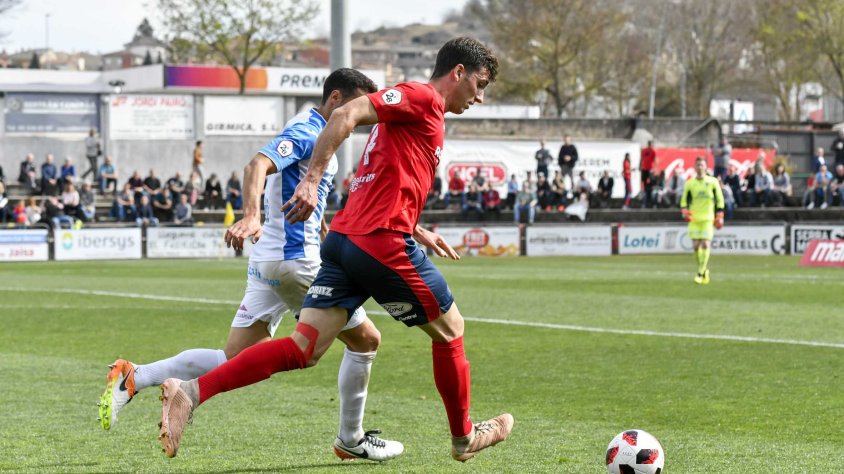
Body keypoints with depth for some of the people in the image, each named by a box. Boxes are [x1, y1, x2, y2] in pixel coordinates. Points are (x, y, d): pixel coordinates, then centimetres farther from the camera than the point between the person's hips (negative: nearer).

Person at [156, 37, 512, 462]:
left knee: (303, 349, -2)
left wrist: (419, 233, 33)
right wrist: (312, 180, -22)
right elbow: (346, 114, -17)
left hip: (345, 239, 9)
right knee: (449, 329, 12)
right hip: (384, 245, -9)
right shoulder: (423, 98, -4)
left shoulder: (424, 111, 26)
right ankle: (464, 438, 28)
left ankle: (189, 392, -15)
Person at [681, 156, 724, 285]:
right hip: (694, 219, 2)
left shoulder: (713, 182, 1)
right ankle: (705, 269, 19)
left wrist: (719, 217, 2)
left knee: (705, 245, -12)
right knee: (696, 246, -2)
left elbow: (720, 200, 7)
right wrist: (685, 212, -7)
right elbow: (684, 200, 12)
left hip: (708, 219, -2)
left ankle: (700, 273, -10)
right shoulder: (689, 183, 5)